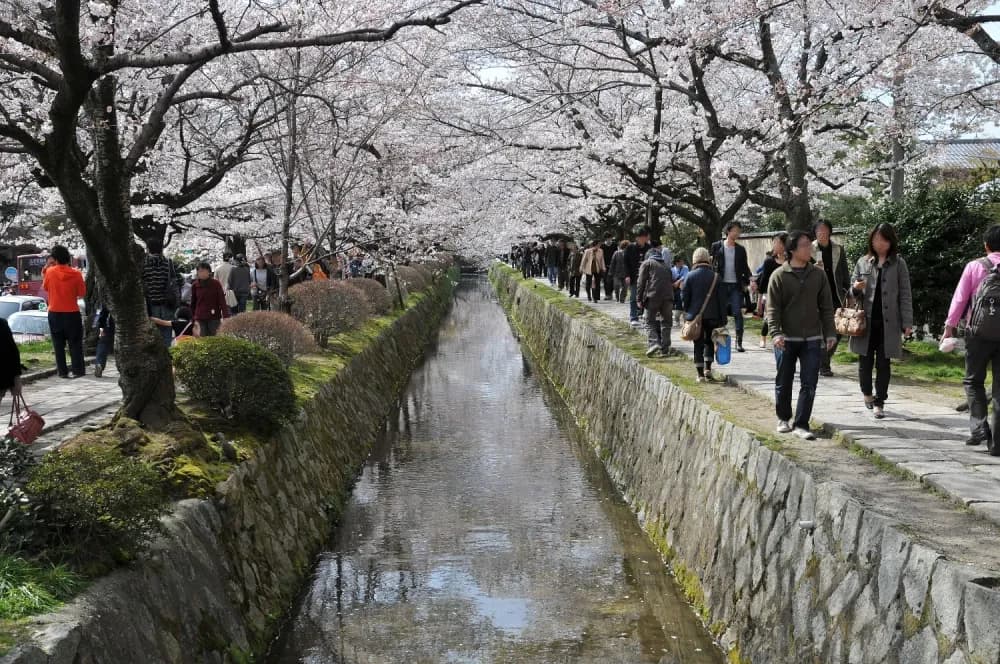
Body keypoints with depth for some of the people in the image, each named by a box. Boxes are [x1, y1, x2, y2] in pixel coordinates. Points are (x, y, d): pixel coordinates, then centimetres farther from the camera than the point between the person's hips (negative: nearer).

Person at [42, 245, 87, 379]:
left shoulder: (50, 272, -7)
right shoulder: (76, 273, -10)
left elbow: (45, 287, 9)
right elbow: (82, 293, -2)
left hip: (54, 313, 1)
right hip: (72, 313, -1)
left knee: (58, 344, 8)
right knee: (75, 343, 6)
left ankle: (62, 371, 6)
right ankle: (78, 370, 3)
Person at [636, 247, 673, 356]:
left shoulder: (647, 263, 11)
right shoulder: (667, 267, 26)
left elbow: (641, 282, 1)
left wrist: (639, 299, 1)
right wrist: (672, 301, 24)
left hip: (653, 296, -4)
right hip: (668, 297, 4)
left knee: (650, 322, 1)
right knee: (666, 322, 13)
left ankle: (654, 342, -19)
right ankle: (665, 347, 10)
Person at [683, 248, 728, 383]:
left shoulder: (690, 276, -6)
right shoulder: (715, 277, -3)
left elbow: (684, 296, -4)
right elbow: (721, 300, -2)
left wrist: (687, 312, 11)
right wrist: (722, 319, 3)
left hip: (695, 316, -1)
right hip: (712, 316, 1)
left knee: (698, 345, 4)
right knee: (710, 341, 19)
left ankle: (700, 374, 2)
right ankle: (708, 368, 10)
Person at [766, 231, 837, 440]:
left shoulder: (818, 275, 5)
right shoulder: (779, 276, -5)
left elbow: (826, 306, 8)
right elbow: (773, 308, -7)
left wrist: (830, 332, 2)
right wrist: (775, 333, -19)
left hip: (812, 339, 2)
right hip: (786, 340, -2)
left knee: (809, 384, -3)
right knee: (783, 383, 10)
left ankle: (801, 424, 3)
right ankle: (784, 419, 29)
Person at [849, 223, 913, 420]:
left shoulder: (898, 264, 1)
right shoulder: (862, 263, 7)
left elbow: (905, 295, 0)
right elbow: (852, 291, 13)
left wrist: (907, 322, -6)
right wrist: (855, 289, -11)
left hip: (888, 322, -2)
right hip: (866, 321, 2)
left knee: (883, 363, 3)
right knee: (865, 361, 9)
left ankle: (879, 402, 11)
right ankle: (867, 393, 33)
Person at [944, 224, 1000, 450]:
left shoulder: (974, 266, -4)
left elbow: (960, 298, -3)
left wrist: (950, 325, 5)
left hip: (979, 332, -1)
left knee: (973, 380, 14)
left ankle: (979, 427, -2)